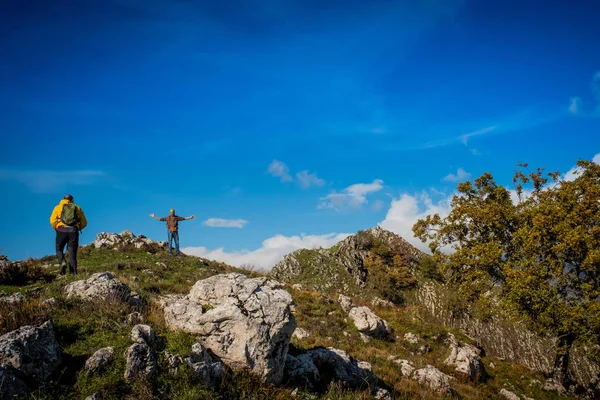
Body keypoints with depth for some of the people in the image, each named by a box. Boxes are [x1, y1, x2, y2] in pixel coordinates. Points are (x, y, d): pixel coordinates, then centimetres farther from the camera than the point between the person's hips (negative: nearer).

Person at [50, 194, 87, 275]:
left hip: (62, 230, -1)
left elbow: (53, 220, 2)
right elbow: (84, 222, 13)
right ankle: (73, 272, -5)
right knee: (72, 253, 4)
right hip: (73, 231, 1)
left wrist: (57, 228, 17)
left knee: (59, 249, 14)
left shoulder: (58, 207, 17)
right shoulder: (77, 208, 20)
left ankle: (62, 263, -14)